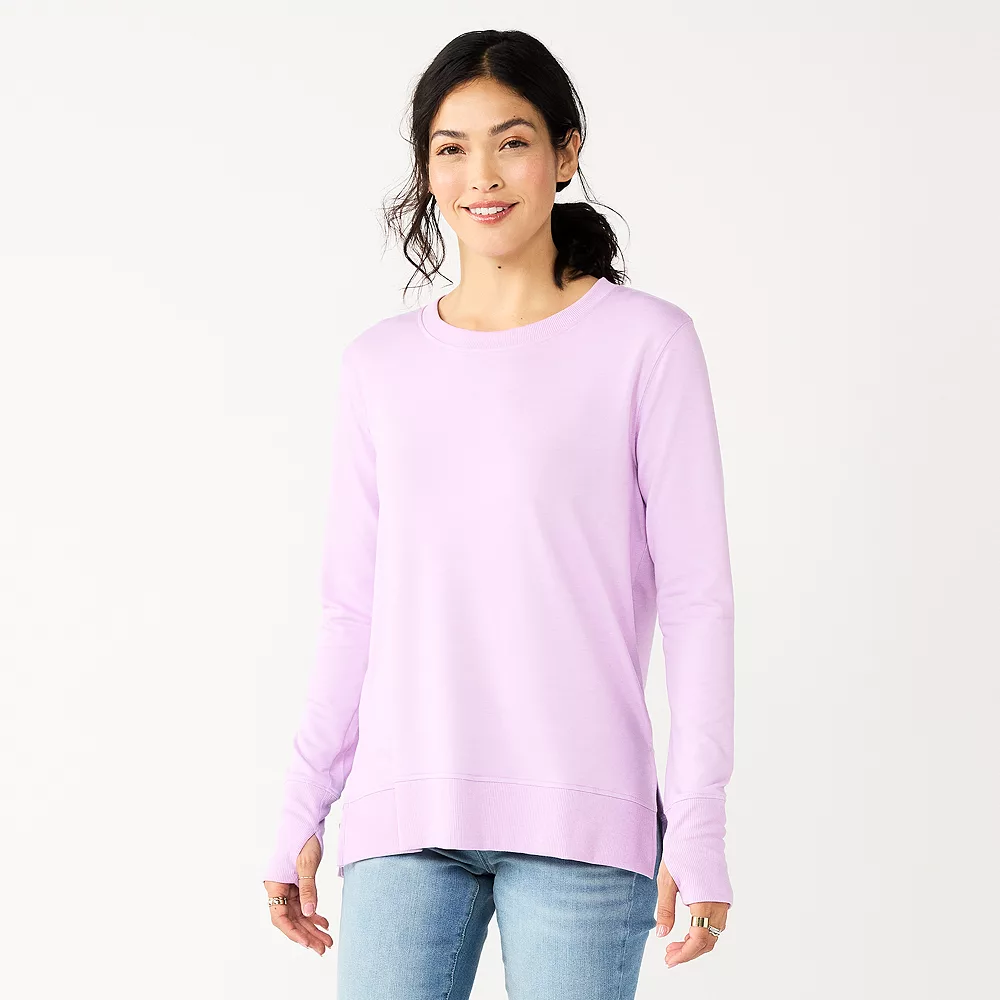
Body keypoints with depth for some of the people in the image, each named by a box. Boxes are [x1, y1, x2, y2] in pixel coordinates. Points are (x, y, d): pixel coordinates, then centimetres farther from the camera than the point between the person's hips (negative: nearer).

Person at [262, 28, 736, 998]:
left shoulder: (645, 342, 1)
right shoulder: (380, 365, 11)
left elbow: (695, 594, -1)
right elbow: (351, 606, 14)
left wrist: (699, 824, -5)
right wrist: (302, 809, 10)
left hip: (578, 810, -3)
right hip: (403, 810, 3)